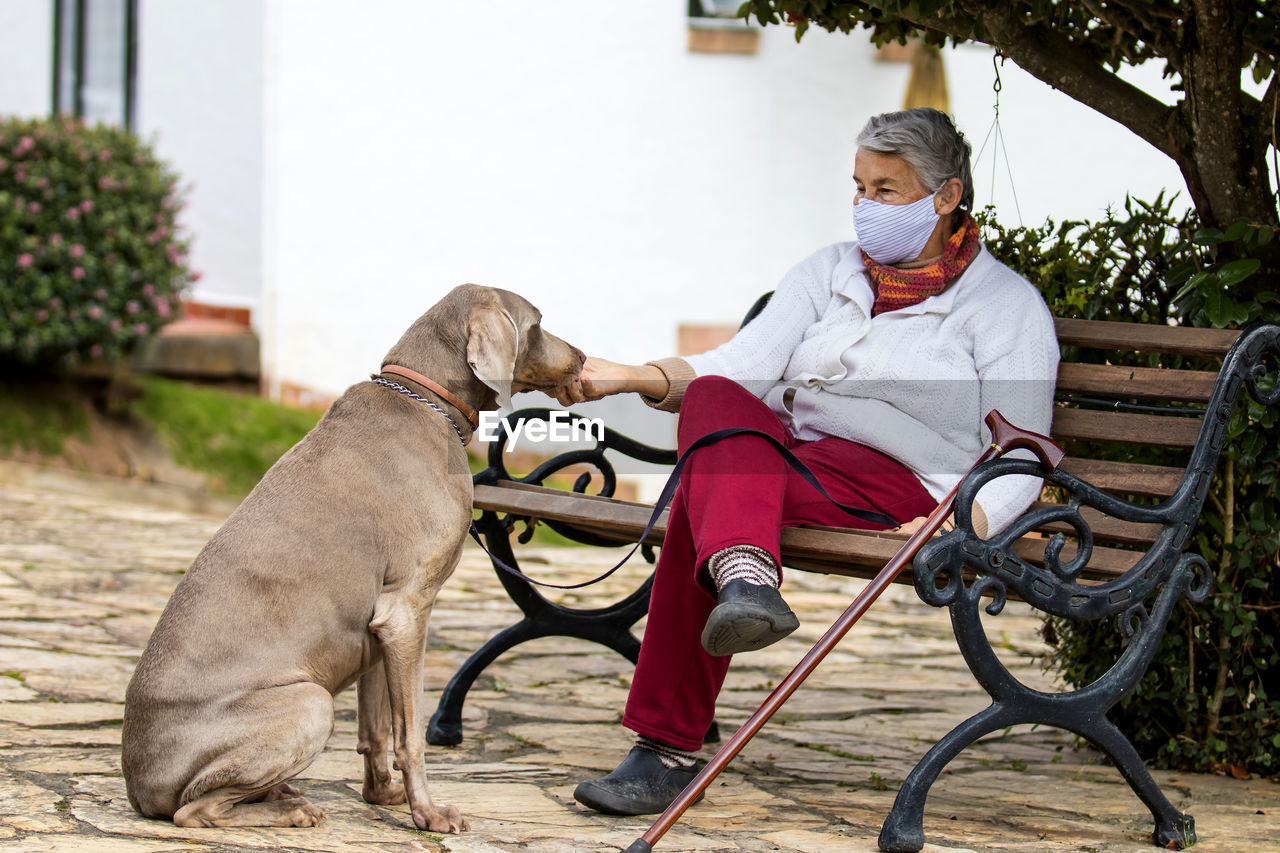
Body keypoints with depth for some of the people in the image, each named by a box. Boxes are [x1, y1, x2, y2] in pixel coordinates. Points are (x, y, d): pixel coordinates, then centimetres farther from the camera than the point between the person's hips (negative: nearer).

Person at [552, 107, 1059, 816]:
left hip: (898, 483, -4)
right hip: (781, 454, 5)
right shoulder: (828, 273, 21)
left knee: (704, 491, -32)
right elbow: (744, 363, 6)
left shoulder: (1007, 302, 7)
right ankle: (747, 580, -55)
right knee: (712, 399, -32)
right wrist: (633, 377, -13)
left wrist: (963, 524, -23)